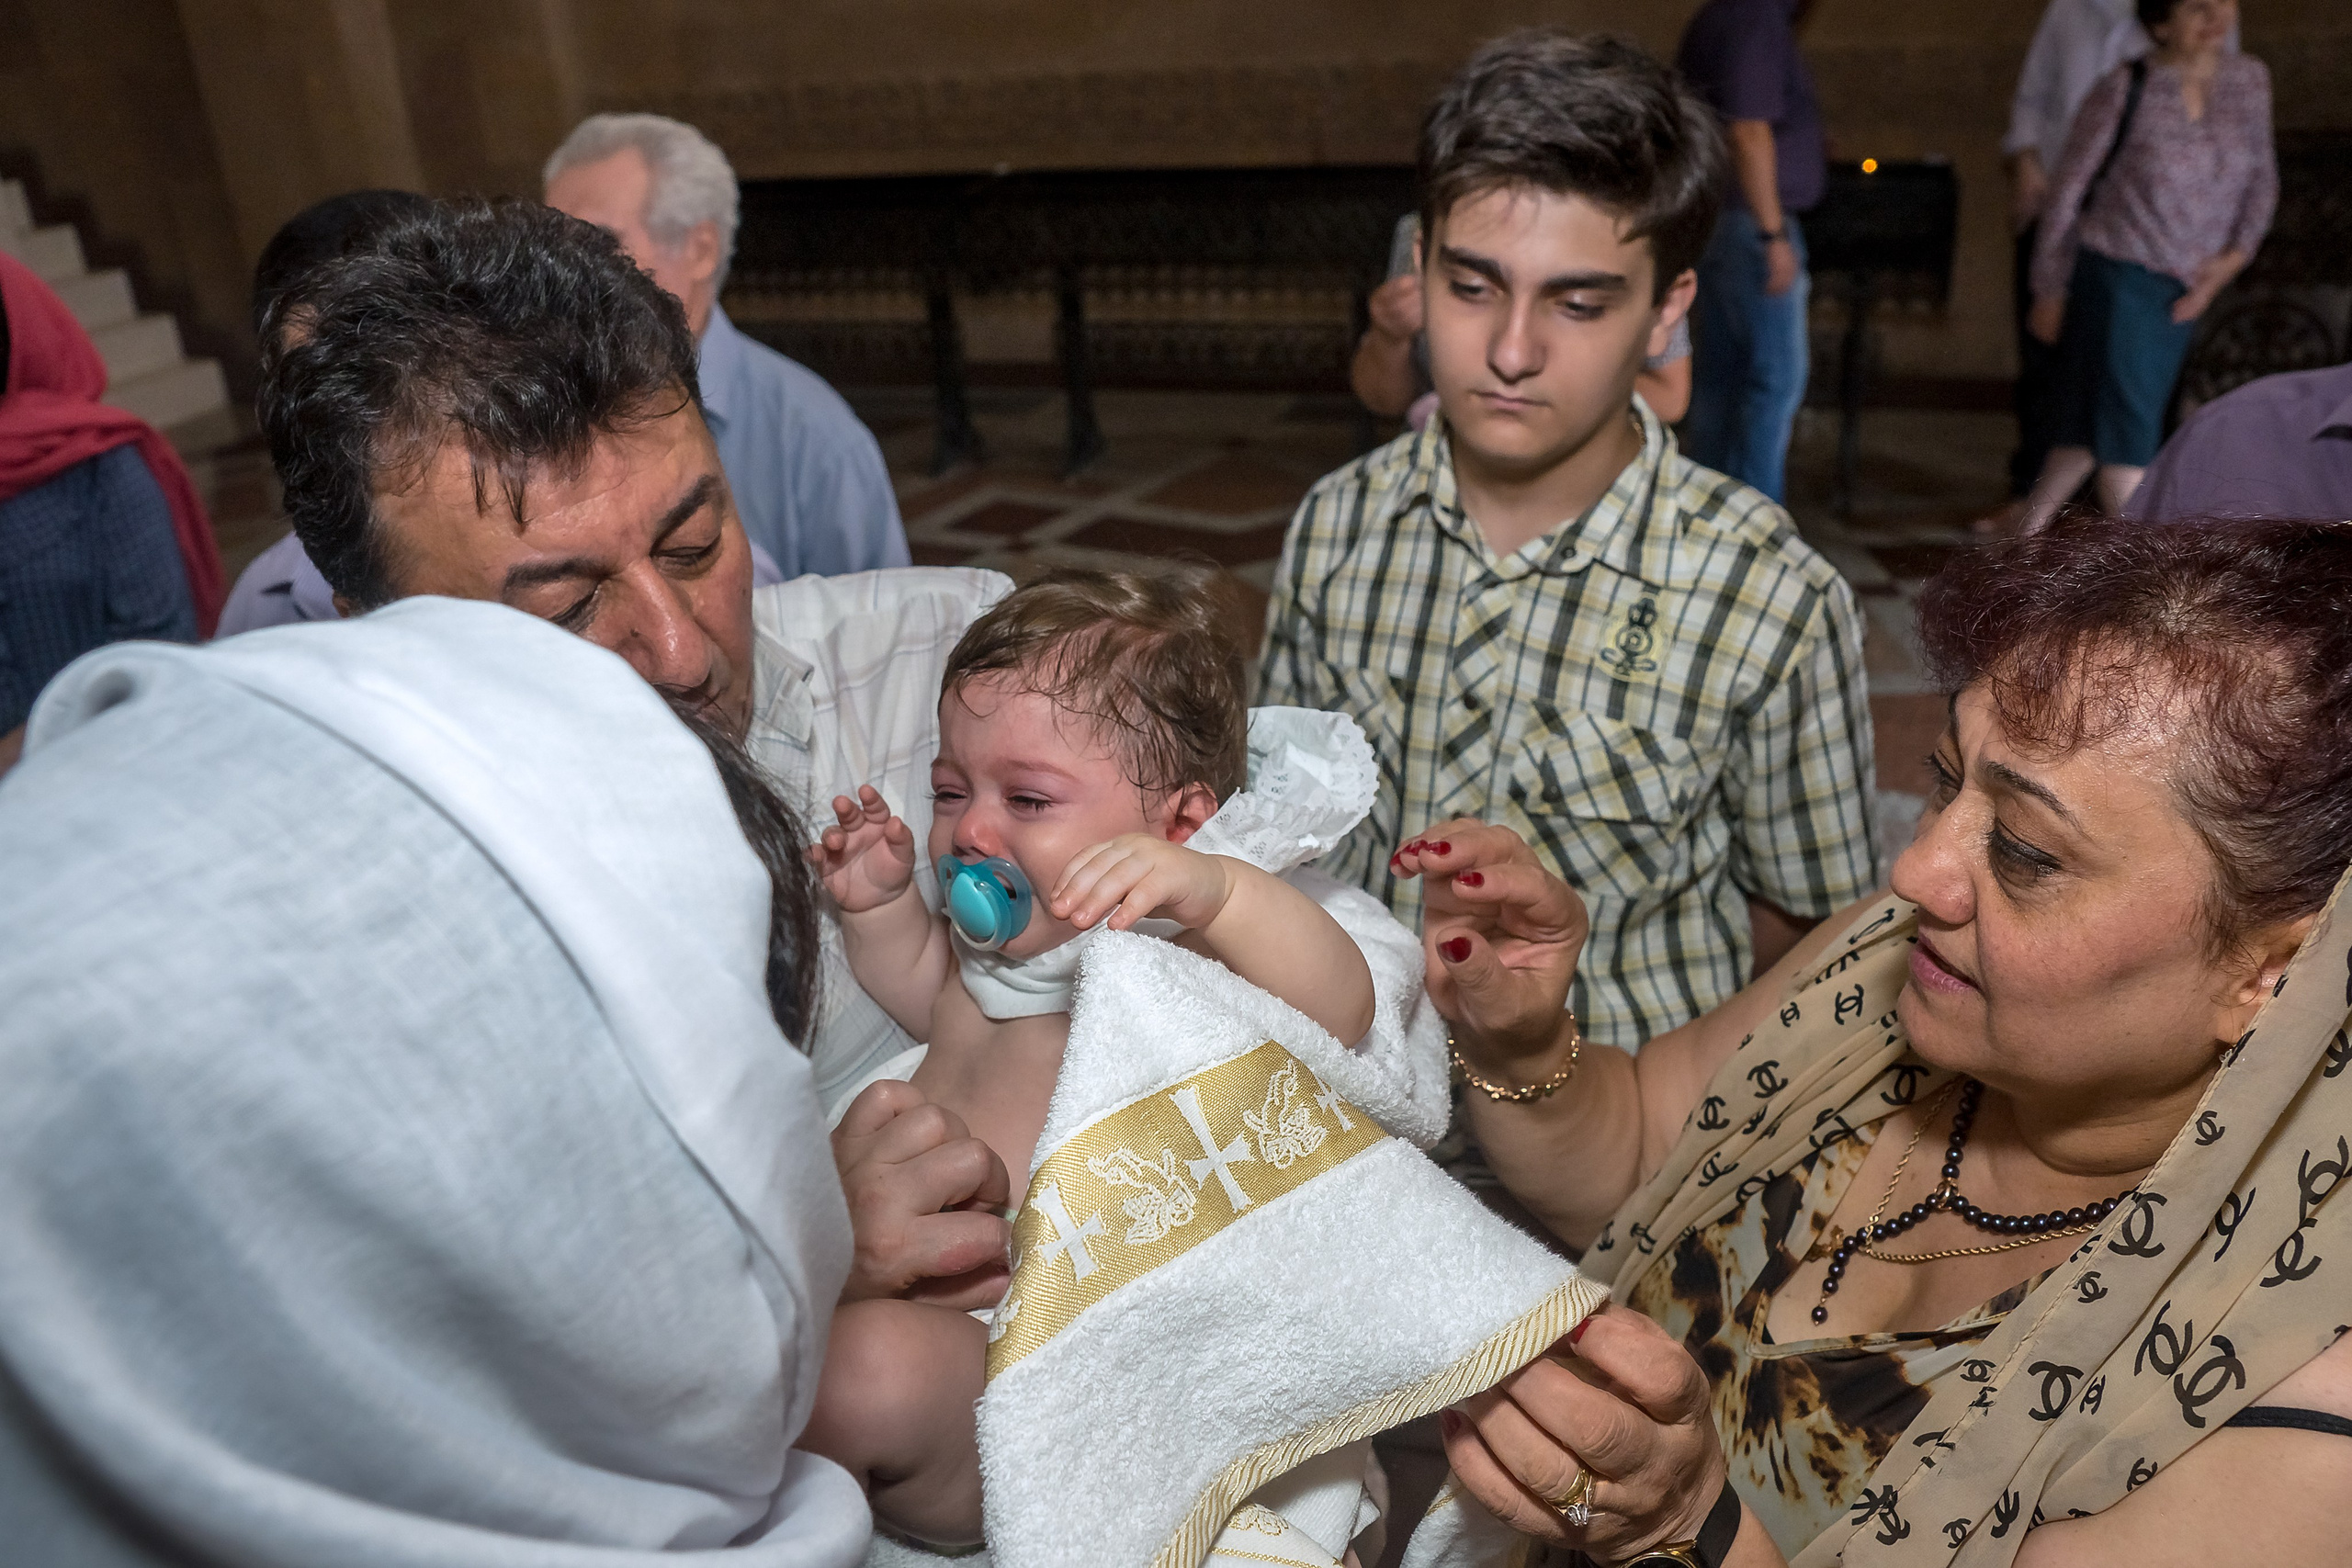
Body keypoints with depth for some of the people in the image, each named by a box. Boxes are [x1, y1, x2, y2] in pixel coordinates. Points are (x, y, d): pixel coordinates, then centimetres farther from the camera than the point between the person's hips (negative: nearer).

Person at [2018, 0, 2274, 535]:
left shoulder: (2249, 81, 3)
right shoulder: (2125, 90, -12)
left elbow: (2261, 181, 12)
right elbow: (2070, 190, -5)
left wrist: (2234, 256, -3)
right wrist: (2049, 291, -2)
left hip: (2185, 291, 5)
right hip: (2116, 275, -5)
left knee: (2091, 429, 11)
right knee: (2127, 428, -5)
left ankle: (2026, 535, 24)